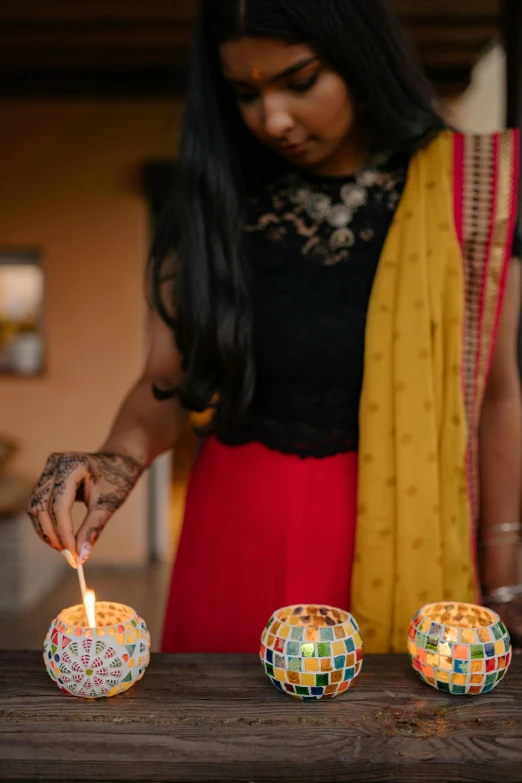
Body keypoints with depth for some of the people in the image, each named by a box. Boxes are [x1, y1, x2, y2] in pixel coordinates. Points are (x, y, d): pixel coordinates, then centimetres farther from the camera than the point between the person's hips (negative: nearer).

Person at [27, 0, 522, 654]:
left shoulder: (462, 190, -5)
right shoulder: (213, 205, -1)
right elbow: (166, 381, 0)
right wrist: (122, 456, -21)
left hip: (395, 534, -1)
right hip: (234, 533, 2)